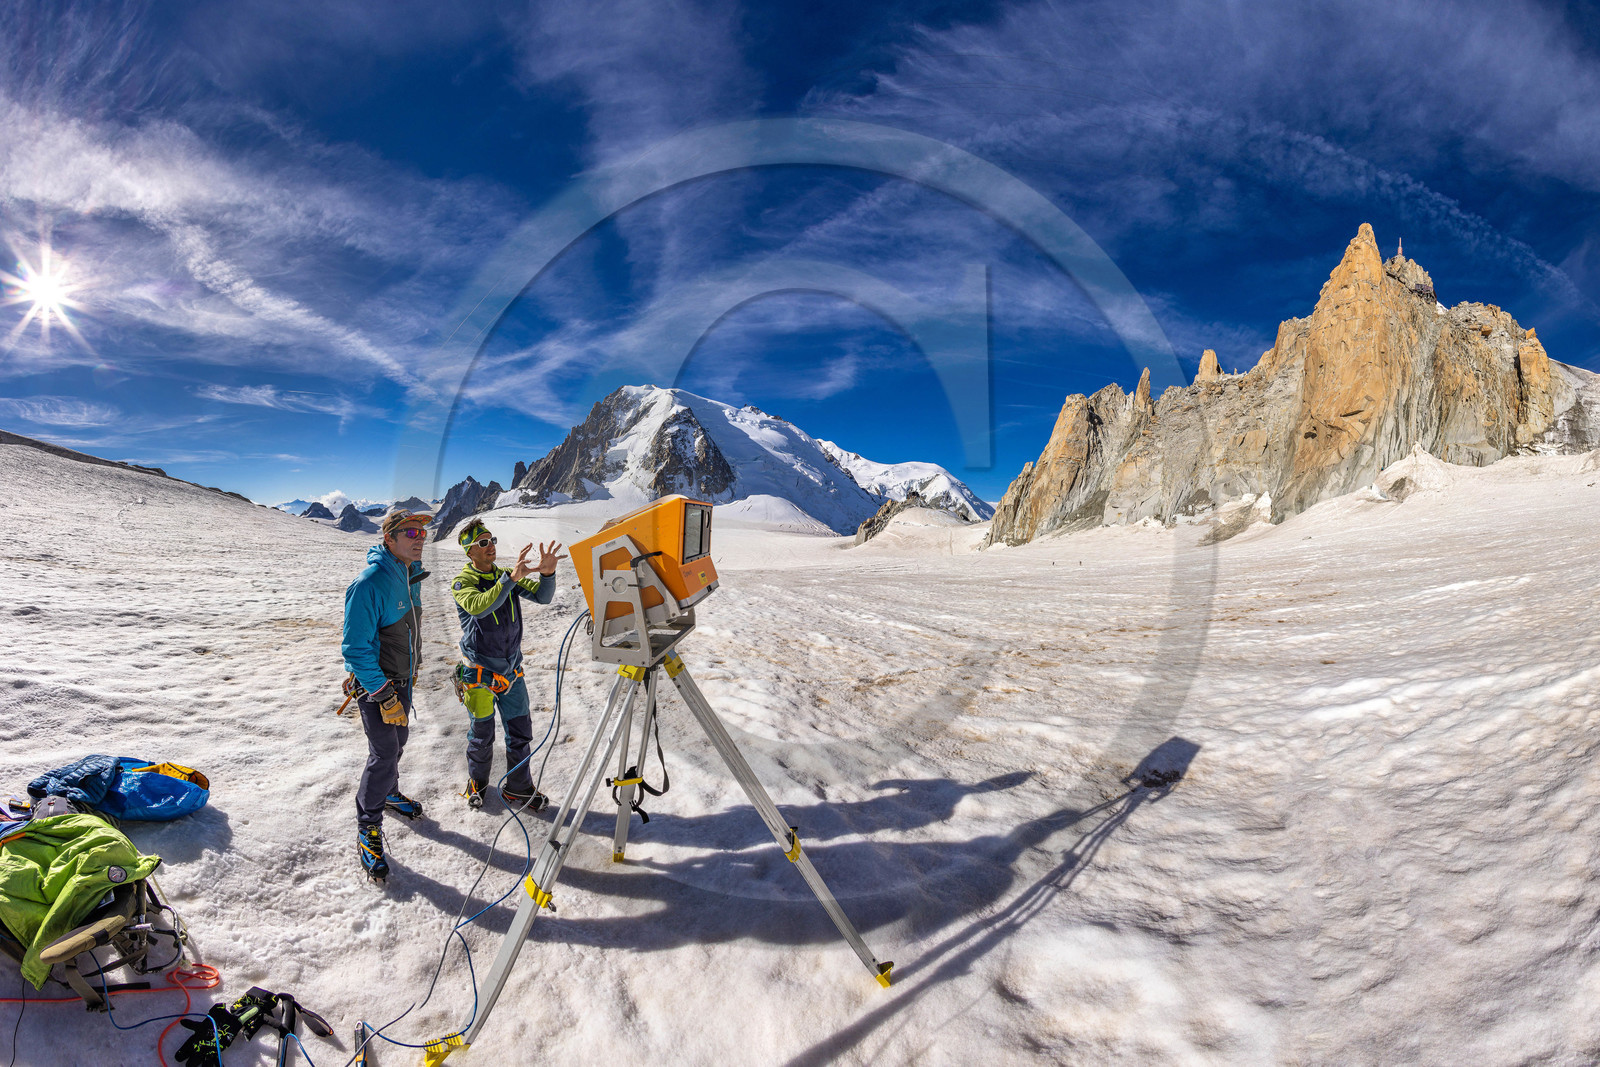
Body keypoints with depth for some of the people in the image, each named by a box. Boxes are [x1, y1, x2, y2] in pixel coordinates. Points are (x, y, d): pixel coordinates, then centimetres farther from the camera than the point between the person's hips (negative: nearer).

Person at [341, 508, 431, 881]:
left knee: (397, 741, 23)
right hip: (375, 684, -8)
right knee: (384, 753, -7)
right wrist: (383, 695, -23)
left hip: (402, 679, 8)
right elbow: (355, 649, -24)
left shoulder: (410, 577, 0)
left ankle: (389, 793, 47)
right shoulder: (370, 584, -26)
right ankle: (368, 832, 9)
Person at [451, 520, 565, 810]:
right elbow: (479, 607, -32)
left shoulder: (506, 576, 4)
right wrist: (511, 578, -44)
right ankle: (477, 783, 37)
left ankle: (518, 789, 24)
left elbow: (541, 596, -8)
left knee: (520, 733, 9)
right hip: (481, 672, -4)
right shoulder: (462, 582, -10)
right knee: (482, 735, 12)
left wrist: (547, 573, -29)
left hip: (512, 669, 4)